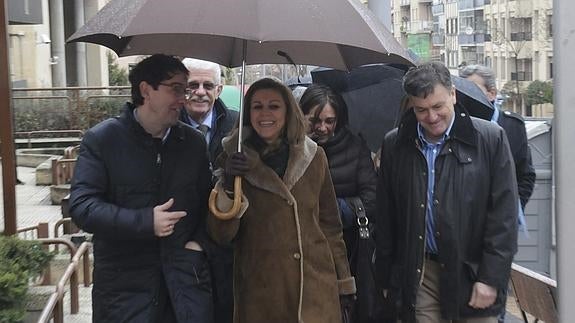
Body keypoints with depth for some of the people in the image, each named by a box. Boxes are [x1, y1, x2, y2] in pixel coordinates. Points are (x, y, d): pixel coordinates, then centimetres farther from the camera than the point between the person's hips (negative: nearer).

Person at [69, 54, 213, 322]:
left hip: (186, 279, 4)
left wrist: (198, 241, -1)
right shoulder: (101, 139, -4)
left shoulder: (193, 142, 10)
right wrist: (145, 222, -21)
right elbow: (81, 205, -12)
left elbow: (207, 199, 17)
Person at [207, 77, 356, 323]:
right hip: (259, 293, -1)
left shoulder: (314, 157, 5)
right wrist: (228, 186, -22)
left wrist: (344, 283, 13)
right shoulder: (234, 160, -1)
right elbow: (221, 235, -7)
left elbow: (330, 224, 12)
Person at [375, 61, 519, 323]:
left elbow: (504, 215, -5)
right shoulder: (394, 145, 5)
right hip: (418, 274, 2)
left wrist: (491, 278, -9)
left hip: (471, 271, -2)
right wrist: (385, 277, 8)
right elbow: (386, 217, 9)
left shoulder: (491, 139, -4)